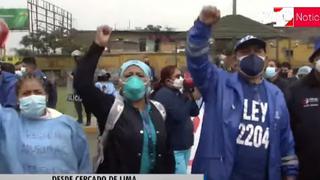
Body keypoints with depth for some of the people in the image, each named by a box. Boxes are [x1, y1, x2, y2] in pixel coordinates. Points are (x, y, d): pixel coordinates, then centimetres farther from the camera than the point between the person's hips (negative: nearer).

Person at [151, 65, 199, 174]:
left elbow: (195, 112, 11)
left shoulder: (177, 93, 12)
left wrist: (190, 95, -3)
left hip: (185, 145, 9)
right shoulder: (163, 94, -16)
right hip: (174, 148, -9)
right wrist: (188, 99, -13)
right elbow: (179, 116, -27)